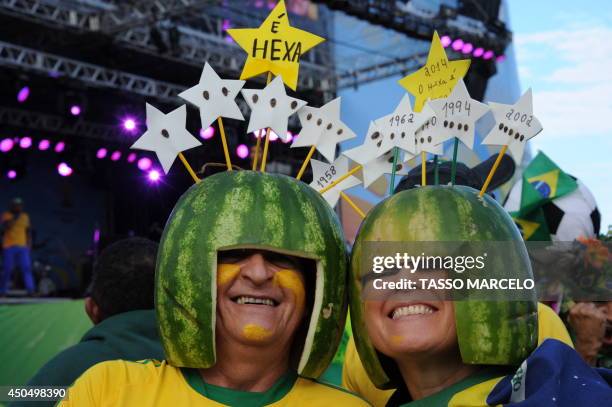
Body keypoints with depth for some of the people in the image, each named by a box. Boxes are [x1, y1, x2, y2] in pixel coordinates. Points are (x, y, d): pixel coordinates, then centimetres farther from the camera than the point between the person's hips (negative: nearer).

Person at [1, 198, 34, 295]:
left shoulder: (25, 216, 11)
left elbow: (28, 231, 17)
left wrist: (29, 245, 11)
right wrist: (15, 217, -20)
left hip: (22, 247, 3)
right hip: (9, 247, -3)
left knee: (26, 268, -8)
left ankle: (31, 290, -12)